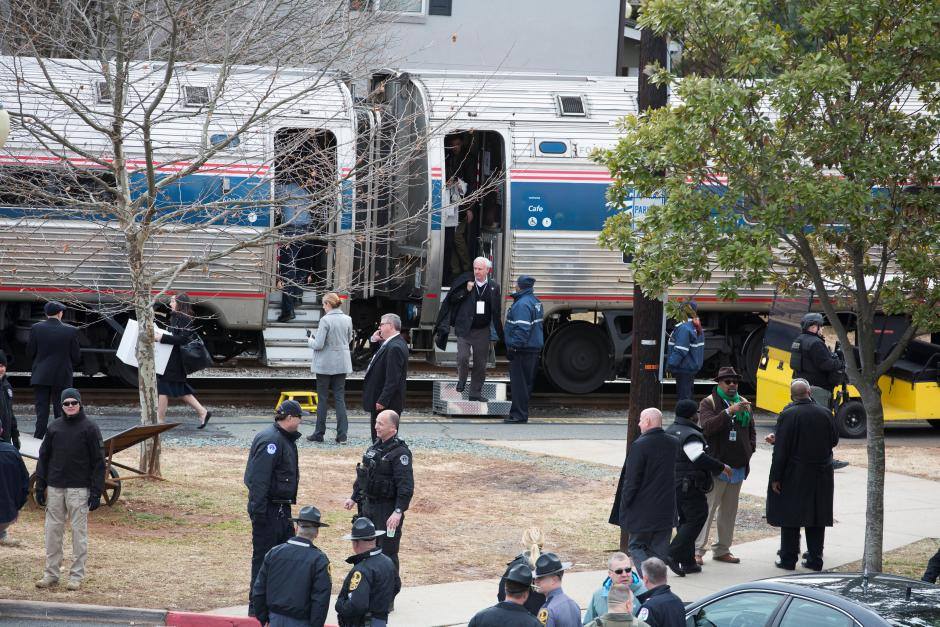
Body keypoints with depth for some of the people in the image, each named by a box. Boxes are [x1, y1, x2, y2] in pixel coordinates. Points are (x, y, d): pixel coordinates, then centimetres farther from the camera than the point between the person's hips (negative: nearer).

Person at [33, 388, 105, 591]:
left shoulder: (89, 428, -2)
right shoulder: (54, 428, 9)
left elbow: (98, 462, -3)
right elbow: (43, 458, 13)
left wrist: (96, 492, -9)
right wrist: (40, 486, 7)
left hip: (79, 489, -4)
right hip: (55, 487, 4)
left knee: (79, 531, 0)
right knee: (53, 530, 6)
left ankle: (77, 575, 5)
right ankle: (51, 573, 13)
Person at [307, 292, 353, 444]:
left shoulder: (325, 320, -17)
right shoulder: (347, 319, 1)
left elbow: (318, 345, -18)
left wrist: (310, 340, 2)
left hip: (325, 364, -5)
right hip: (342, 364, 5)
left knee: (322, 398, 5)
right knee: (340, 398, 7)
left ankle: (319, 434, 11)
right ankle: (342, 435, 2)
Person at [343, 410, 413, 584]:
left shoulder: (400, 453, -18)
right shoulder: (375, 447, 10)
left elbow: (406, 487, -23)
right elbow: (362, 475, 22)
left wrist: (398, 512, -29)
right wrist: (354, 498, 23)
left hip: (388, 510, -9)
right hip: (369, 507, 9)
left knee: (387, 553, -2)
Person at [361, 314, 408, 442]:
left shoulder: (395, 347, -21)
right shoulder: (392, 344, 11)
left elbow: (393, 378, -25)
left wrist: (382, 401, -24)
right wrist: (374, 340, 6)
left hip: (387, 405, -10)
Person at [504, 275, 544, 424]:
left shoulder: (522, 304, -18)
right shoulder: (535, 301, 15)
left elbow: (522, 329, -25)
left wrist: (513, 347, -23)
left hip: (523, 349, -10)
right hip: (534, 347, 10)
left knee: (519, 382, -6)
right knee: (527, 382, 14)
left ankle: (518, 415, -5)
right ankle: (522, 413, 21)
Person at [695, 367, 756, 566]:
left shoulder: (744, 404, 15)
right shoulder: (708, 403, -4)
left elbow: (751, 430, 27)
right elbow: (706, 426, -22)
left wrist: (750, 449, 9)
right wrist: (729, 411, -31)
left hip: (737, 467, 7)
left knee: (729, 510, 12)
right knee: (707, 508, -10)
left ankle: (722, 549, 20)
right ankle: (697, 550, -8)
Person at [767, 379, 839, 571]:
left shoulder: (788, 415, -13)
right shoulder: (825, 414, -2)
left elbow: (781, 449, -14)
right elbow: (834, 440, 9)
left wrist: (776, 477, -10)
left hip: (794, 476, -4)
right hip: (820, 476, 4)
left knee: (790, 518, 5)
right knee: (816, 519, 10)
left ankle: (788, 559, 7)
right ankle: (815, 560, 13)